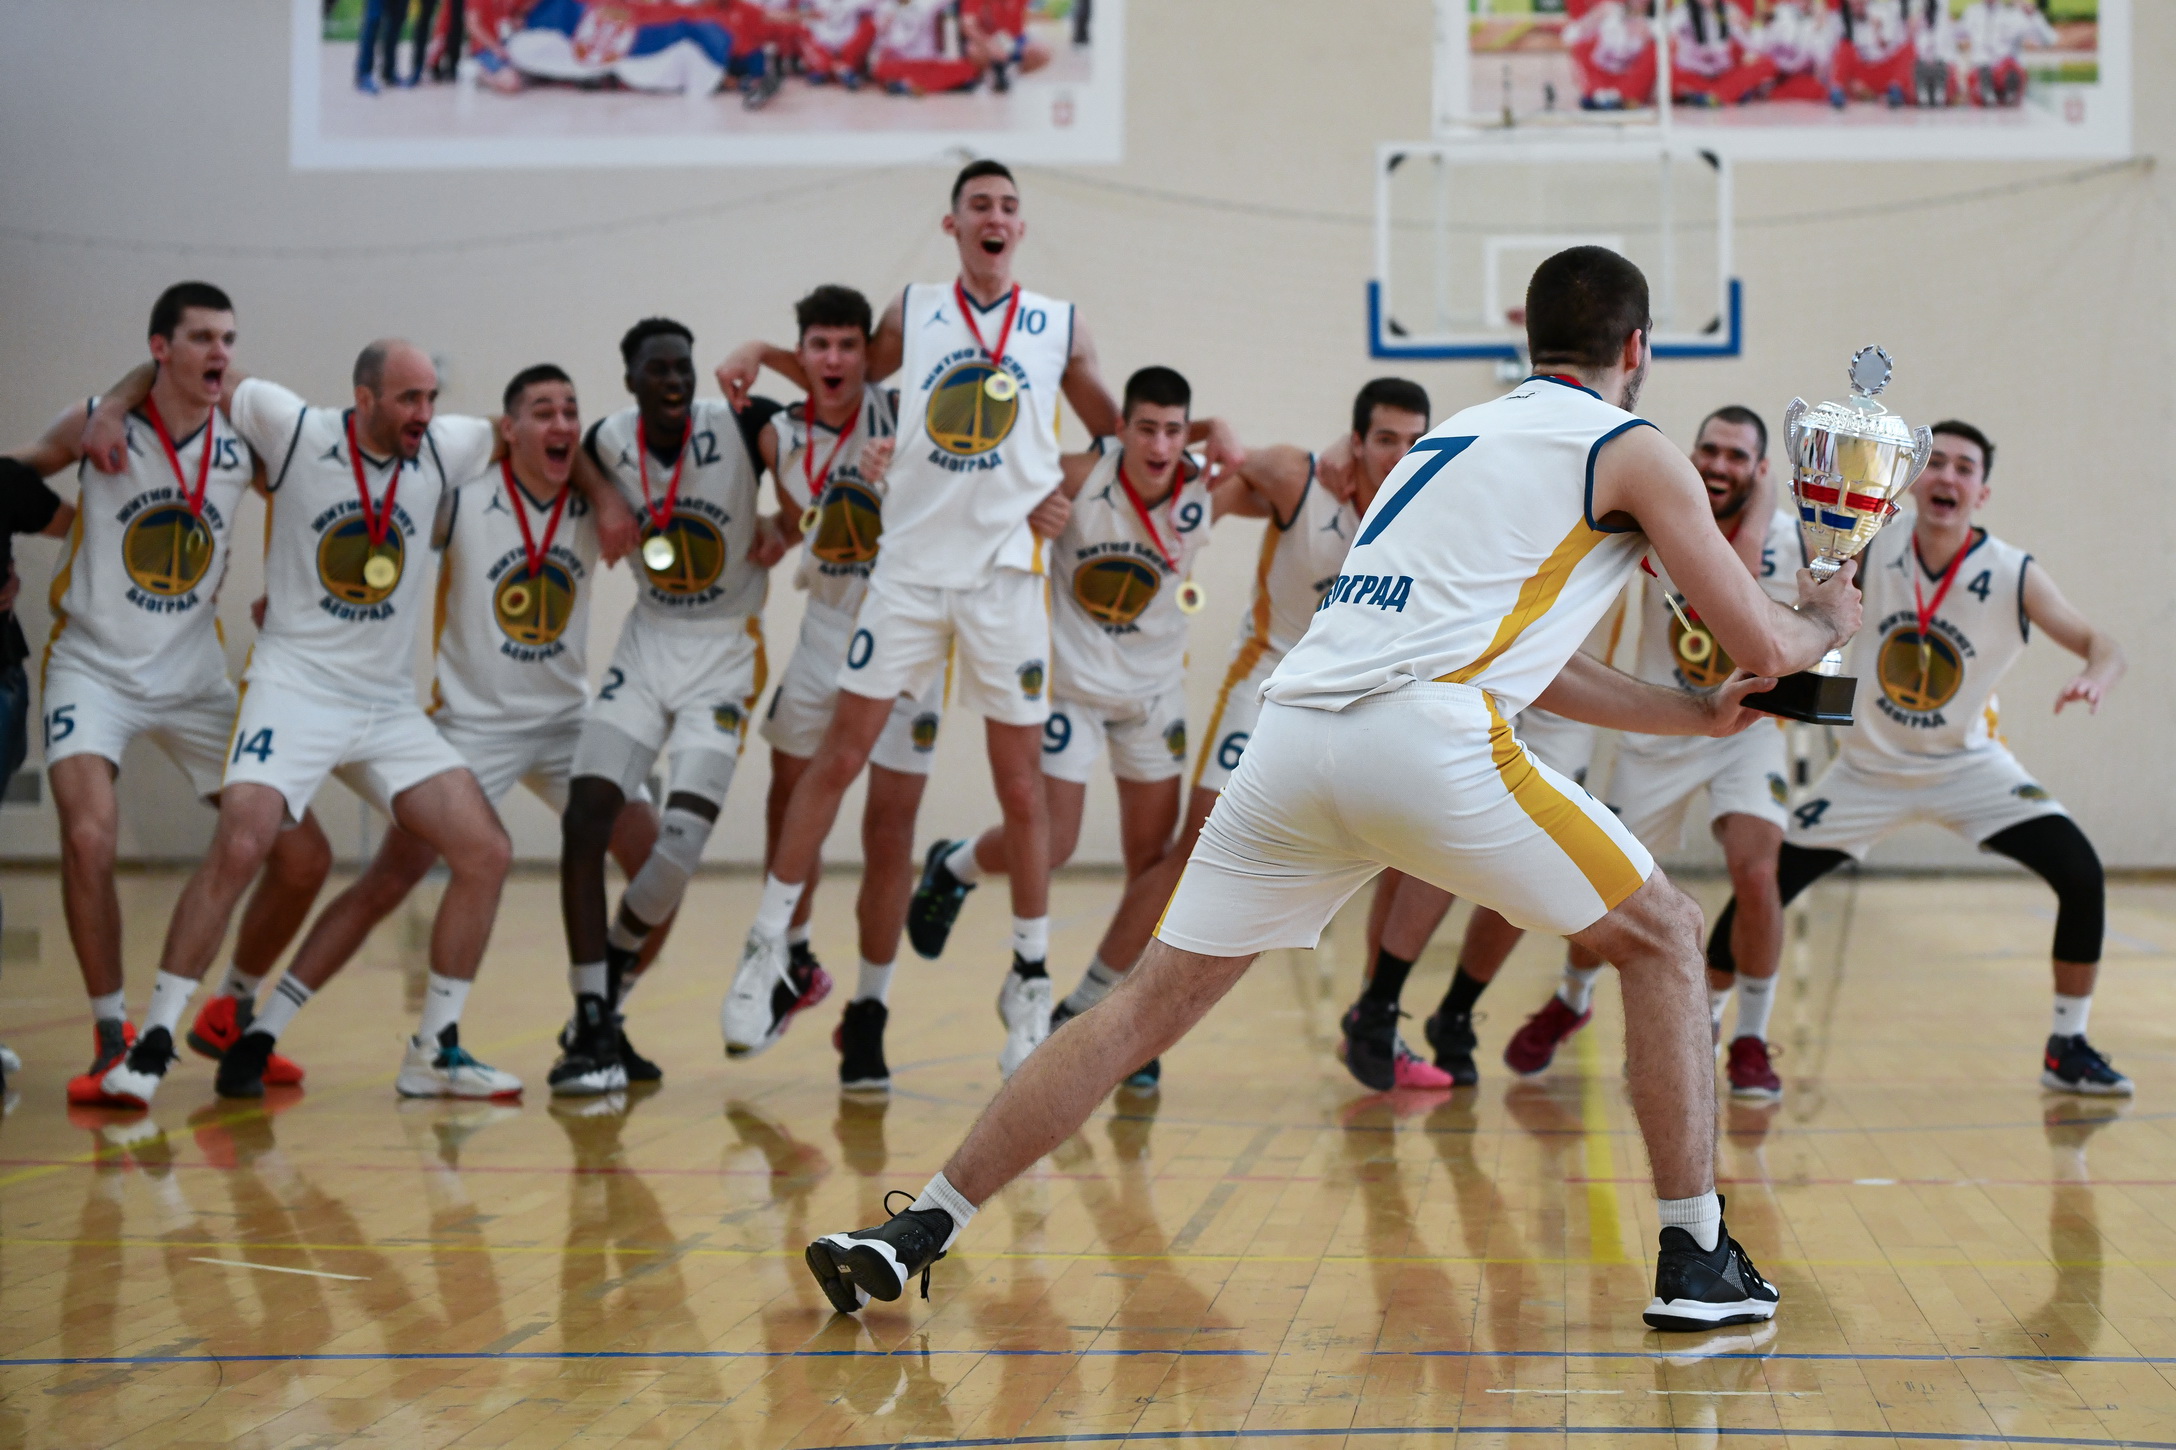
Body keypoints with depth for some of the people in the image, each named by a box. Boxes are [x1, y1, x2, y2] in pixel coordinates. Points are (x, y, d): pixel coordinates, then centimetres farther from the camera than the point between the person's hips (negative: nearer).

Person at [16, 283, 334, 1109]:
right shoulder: (100, 428, -9)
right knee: (90, 834, -27)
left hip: (196, 679, 3)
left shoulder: (244, 448, -4)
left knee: (303, 855, -1)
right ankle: (112, 1041, -10)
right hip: (94, 667, -3)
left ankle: (231, 1015, 22)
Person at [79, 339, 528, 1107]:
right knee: (239, 845, -25)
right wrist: (113, 407, -8)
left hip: (391, 707, 5)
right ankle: (152, 1044, -13)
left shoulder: (443, 449, 1)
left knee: (485, 852, -5)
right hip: (295, 688, -4)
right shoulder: (296, 431, -7)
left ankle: (435, 1052, 8)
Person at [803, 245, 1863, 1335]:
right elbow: (1764, 646, 13)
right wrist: (1827, 619, 35)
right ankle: (1695, 1260, 9)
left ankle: (917, 1233, 7)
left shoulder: (1459, 434, 32)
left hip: (1295, 731, 6)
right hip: (1429, 740, -6)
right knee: (1663, 938, 13)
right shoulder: (1631, 450, 12)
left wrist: (1700, 715, 41)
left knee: (1152, 1002, 11)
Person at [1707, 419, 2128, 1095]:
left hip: (1967, 763, -1)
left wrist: (2094, 678, -37)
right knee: (1763, 883, -5)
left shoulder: (2014, 576, -19)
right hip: (1870, 766, 1)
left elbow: (2103, 645, -16)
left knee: (2082, 875, -18)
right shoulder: (1873, 546, -14)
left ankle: (2067, 1048, 0)